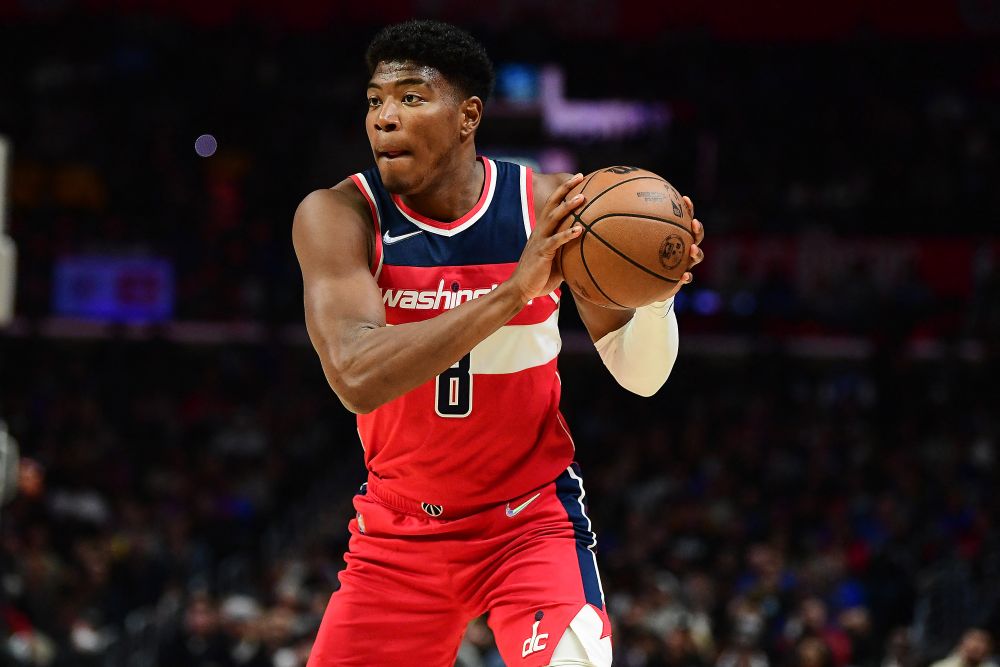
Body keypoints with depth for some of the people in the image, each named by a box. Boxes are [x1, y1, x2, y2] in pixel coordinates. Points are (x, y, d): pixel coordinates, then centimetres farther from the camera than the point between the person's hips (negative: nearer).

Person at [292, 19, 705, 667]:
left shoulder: (550, 206, -9)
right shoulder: (338, 216, -14)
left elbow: (639, 375, -4)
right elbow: (356, 377, -31)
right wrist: (515, 290, -38)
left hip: (532, 520, -1)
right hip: (400, 530, 1)